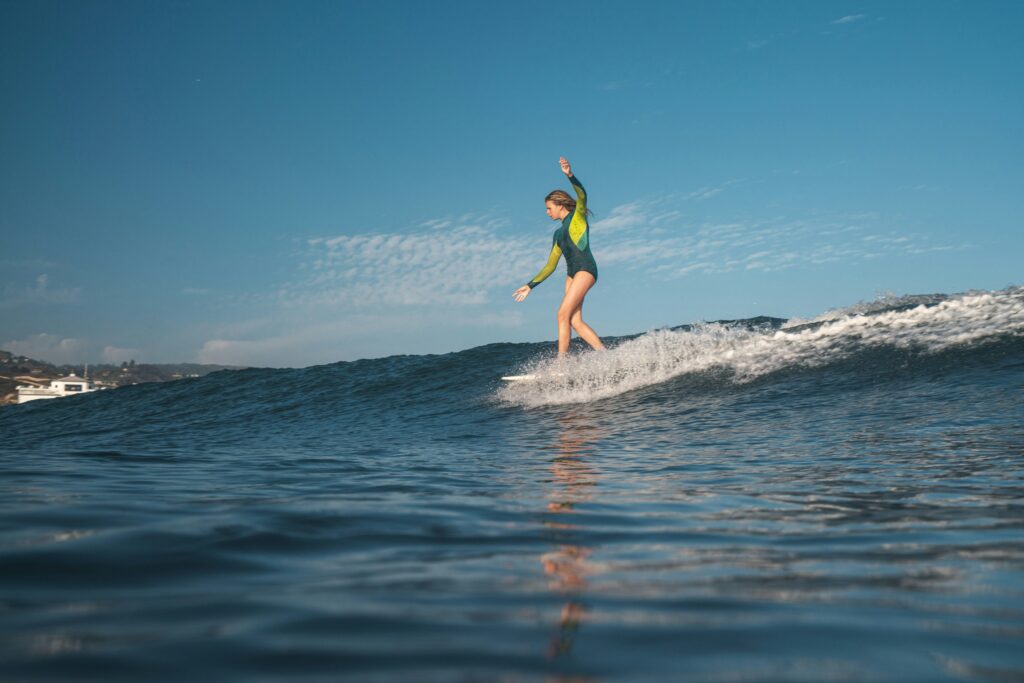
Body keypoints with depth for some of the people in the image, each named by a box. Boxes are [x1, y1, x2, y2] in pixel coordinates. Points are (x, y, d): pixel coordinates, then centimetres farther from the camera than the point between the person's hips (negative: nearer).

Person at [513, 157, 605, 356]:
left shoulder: (578, 216, 8)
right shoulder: (558, 234, 25)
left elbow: (582, 195, -13)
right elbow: (550, 266, 26)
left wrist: (570, 175, -29)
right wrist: (530, 285, 23)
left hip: (586, 268, -7)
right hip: (572, 273, 7)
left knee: (564, 314, -16)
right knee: (575, 320, -6)